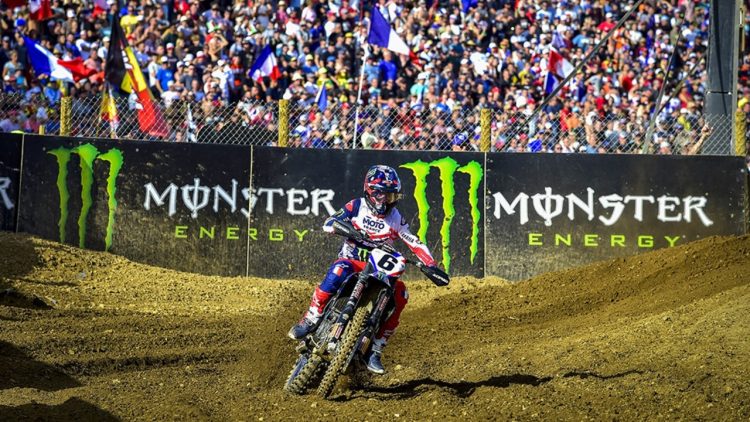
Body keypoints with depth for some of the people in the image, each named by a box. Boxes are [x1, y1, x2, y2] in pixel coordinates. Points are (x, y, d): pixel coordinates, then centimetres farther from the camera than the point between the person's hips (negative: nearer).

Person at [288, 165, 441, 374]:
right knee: (339, 271, -39)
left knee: (400, 294, -22)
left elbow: (415, 243, 0)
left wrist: (431, 265, -15)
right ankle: (309, 320, -33)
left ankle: (375, 351, -13)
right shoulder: (357, 206, -2)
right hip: (351, 260, -3)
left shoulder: (396, 219, 4)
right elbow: (328, 223, -12)